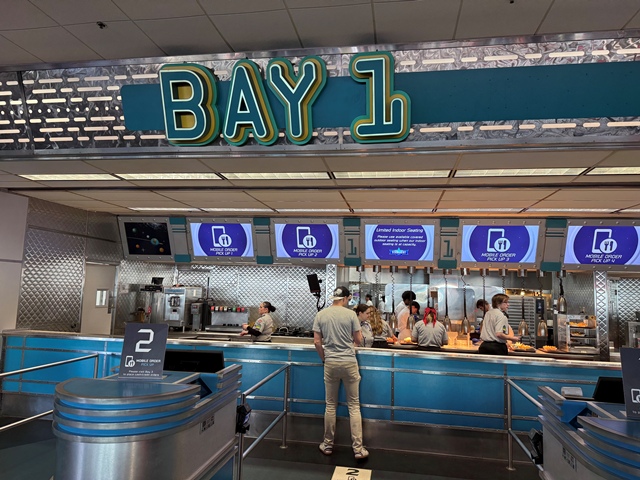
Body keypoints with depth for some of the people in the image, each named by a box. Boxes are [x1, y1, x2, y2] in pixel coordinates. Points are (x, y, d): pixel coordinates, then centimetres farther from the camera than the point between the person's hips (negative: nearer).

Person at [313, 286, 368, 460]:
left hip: (330, 363, 2)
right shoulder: (350, 314, -8)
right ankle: (358, 448, 9)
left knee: (330, 406, 13)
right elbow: (358, 340, -1)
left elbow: (317, 342, 1)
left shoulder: (320, 315, 0)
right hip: (349, 363, -2)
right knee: (354, 406, 6)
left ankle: (328, 445, 22)